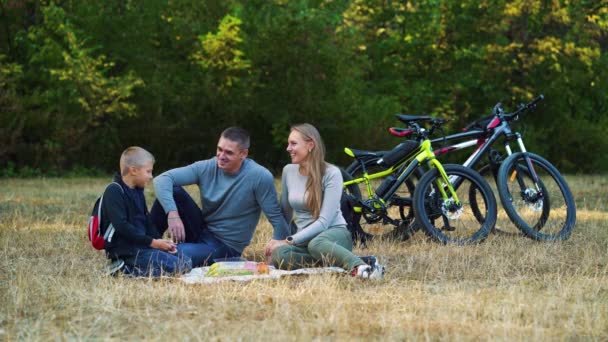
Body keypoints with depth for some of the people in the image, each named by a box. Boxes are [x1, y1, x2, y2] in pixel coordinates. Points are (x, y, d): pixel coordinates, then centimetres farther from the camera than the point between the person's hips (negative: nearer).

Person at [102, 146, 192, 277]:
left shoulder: (137, 191, 18)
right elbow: (121, 225, -20)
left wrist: (159, 241, 1)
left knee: (186, 263, 1)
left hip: (141, 246, 10)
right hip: (125, 250, -10)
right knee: (175, 267, -22)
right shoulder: (114, 191, -11)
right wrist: (152, 242, -19)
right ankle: (125, 269, -13)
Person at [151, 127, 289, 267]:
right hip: (202, 231, 4)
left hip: (226, 247, -4)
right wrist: (172, 213, -32)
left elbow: (276, 218, -16)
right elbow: (162, 179, -15)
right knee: (173, 191, -18)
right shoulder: (207, 168, -8)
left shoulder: (260, 177, -18)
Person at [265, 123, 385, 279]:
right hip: (305, 238, 4)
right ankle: (331, 259, -29)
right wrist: (279, 240, 6)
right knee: (279, 254, -33)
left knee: (316, 244, -42)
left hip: (334, 233, -4)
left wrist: (289, 241, -23)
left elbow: (324, 222, -18)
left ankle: (360, 267, -50)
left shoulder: (331, 173, -10)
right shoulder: (288, 171, 6)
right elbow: (285, 213, 19)